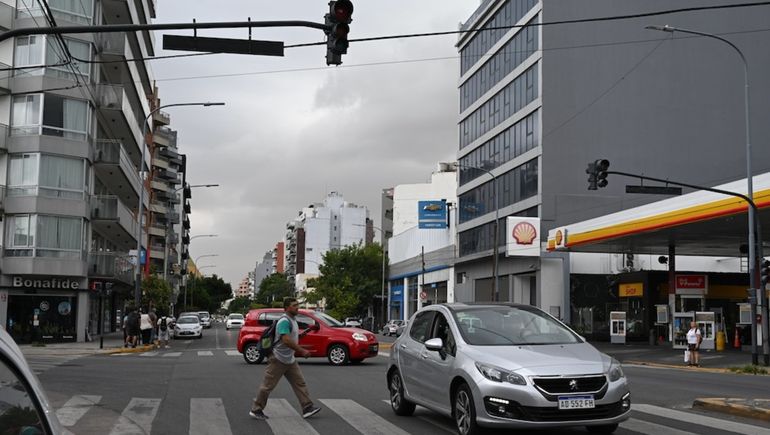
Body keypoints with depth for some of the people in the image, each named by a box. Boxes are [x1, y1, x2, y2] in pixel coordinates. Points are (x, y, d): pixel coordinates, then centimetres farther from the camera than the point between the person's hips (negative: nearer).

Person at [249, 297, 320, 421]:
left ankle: (307, 408, 4)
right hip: (278, 360, -9)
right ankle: (256, 410, 11)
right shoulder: (284, 321, -21)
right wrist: (302, 351, -28)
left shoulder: (293, 320, 11)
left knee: (300, 383, 4)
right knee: (267, 386, 0)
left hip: (290, 360, 9)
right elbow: (286, 340, -31)